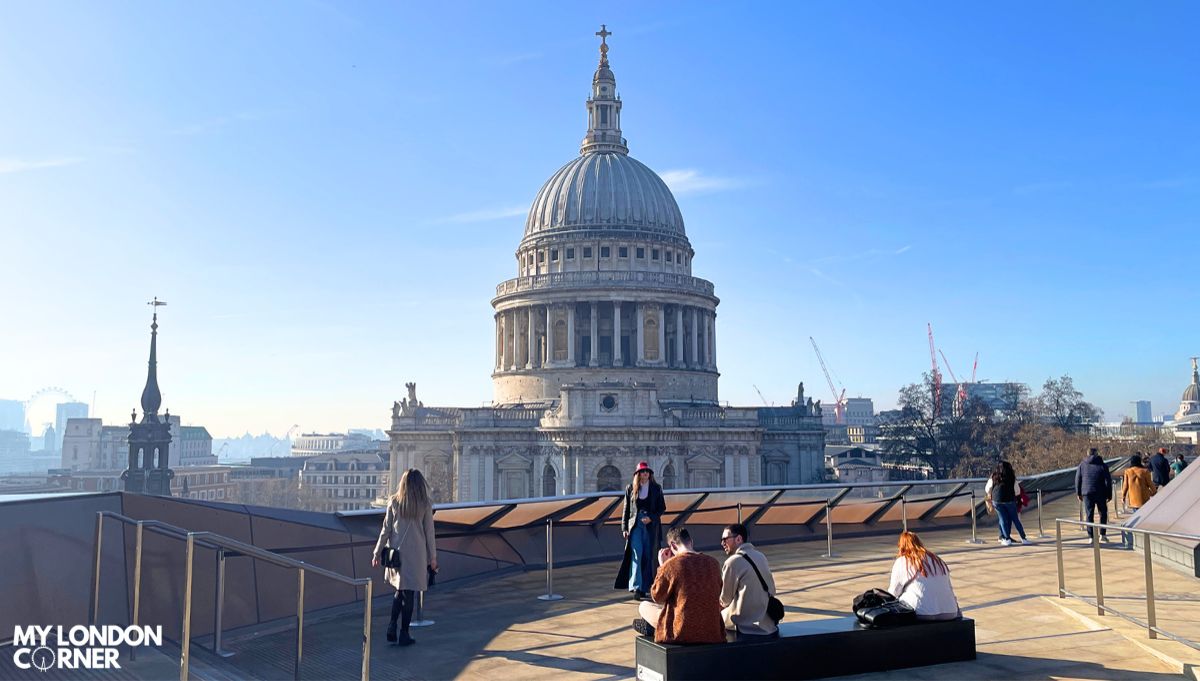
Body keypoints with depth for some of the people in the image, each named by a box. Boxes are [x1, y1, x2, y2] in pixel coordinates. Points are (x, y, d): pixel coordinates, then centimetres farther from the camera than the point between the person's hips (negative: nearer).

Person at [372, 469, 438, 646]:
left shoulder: (394, 502, 0)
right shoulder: (425, 505, -5)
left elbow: (386, 530, 1)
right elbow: (429, 533, -1)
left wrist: (377, 552, 10)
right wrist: (433, 557, 8)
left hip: (396, 553, 3)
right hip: (416, 555, -2)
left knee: (399, 590, 19)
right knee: (409, 593, 5)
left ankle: (392, 626, 6)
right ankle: (404, 634, 10)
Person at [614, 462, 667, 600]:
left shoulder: (656, 488, 6)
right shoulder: (630, 488, 7)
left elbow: (662, 507, 6)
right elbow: (626, 509, 9)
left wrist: (651, 518, -9)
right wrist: (624, 527, 3)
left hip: (651, 525, 1)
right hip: (635, 525, -1)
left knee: (648, 557, 3)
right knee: (636, 554, -13)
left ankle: (644, 588, 12)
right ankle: (636, 587, -19)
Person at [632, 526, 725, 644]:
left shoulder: (672, 564, -15)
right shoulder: (713, 563, 0)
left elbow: (657, 597, -2)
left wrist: (662, 566, 4)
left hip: (683, 634, -5)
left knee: (643, 606, 17)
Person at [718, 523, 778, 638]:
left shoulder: (733, 562, -13)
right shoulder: (760, 556, 9)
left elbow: (725, 599, -6)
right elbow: (772, 590, 14)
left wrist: (721, 603, 19)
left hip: (747, 627, -7)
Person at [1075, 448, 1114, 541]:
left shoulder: (1082, 465, 3)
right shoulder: (1102, 465, -2)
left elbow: (1078, 480, 6)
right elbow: (1108, 481, -3)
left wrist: (1078, 493, 15)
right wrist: (1109, 495, 3)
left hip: (1087, 493, 1)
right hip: (1100, 494, -1)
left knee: (1089, 515, 5)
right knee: (1103, 513, 14)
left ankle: (1091, 537, 3)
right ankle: (1102, 534, 8)